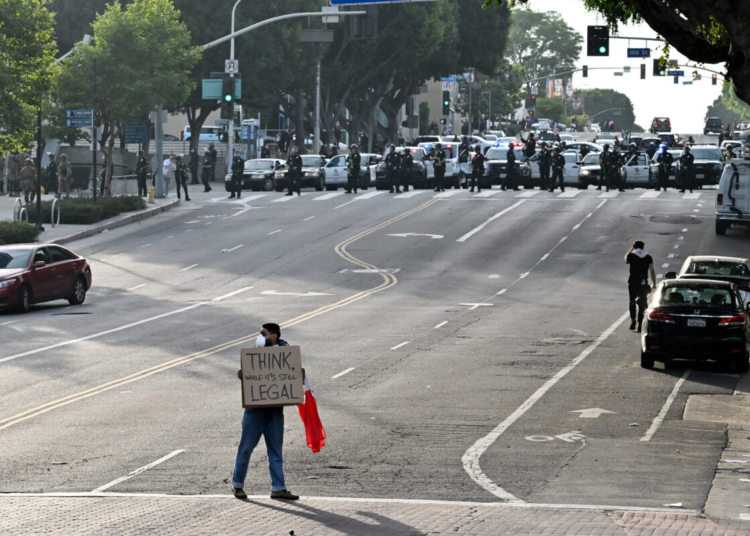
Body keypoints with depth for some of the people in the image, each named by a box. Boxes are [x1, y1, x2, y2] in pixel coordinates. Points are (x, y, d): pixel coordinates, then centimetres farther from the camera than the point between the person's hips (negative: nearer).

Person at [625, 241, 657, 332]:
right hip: (643, 283, 1)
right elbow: (652, 271, -4)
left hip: (632, 283, -1)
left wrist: (631, 249, 26)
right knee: (642, 304, 8)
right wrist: (654, 284, 0)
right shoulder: (648, 257, 0)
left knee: (632, 302, 16)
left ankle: (633, 320, 0)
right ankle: (640, 324, 3)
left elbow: (626, 259, 22)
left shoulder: (631, 256, -3)